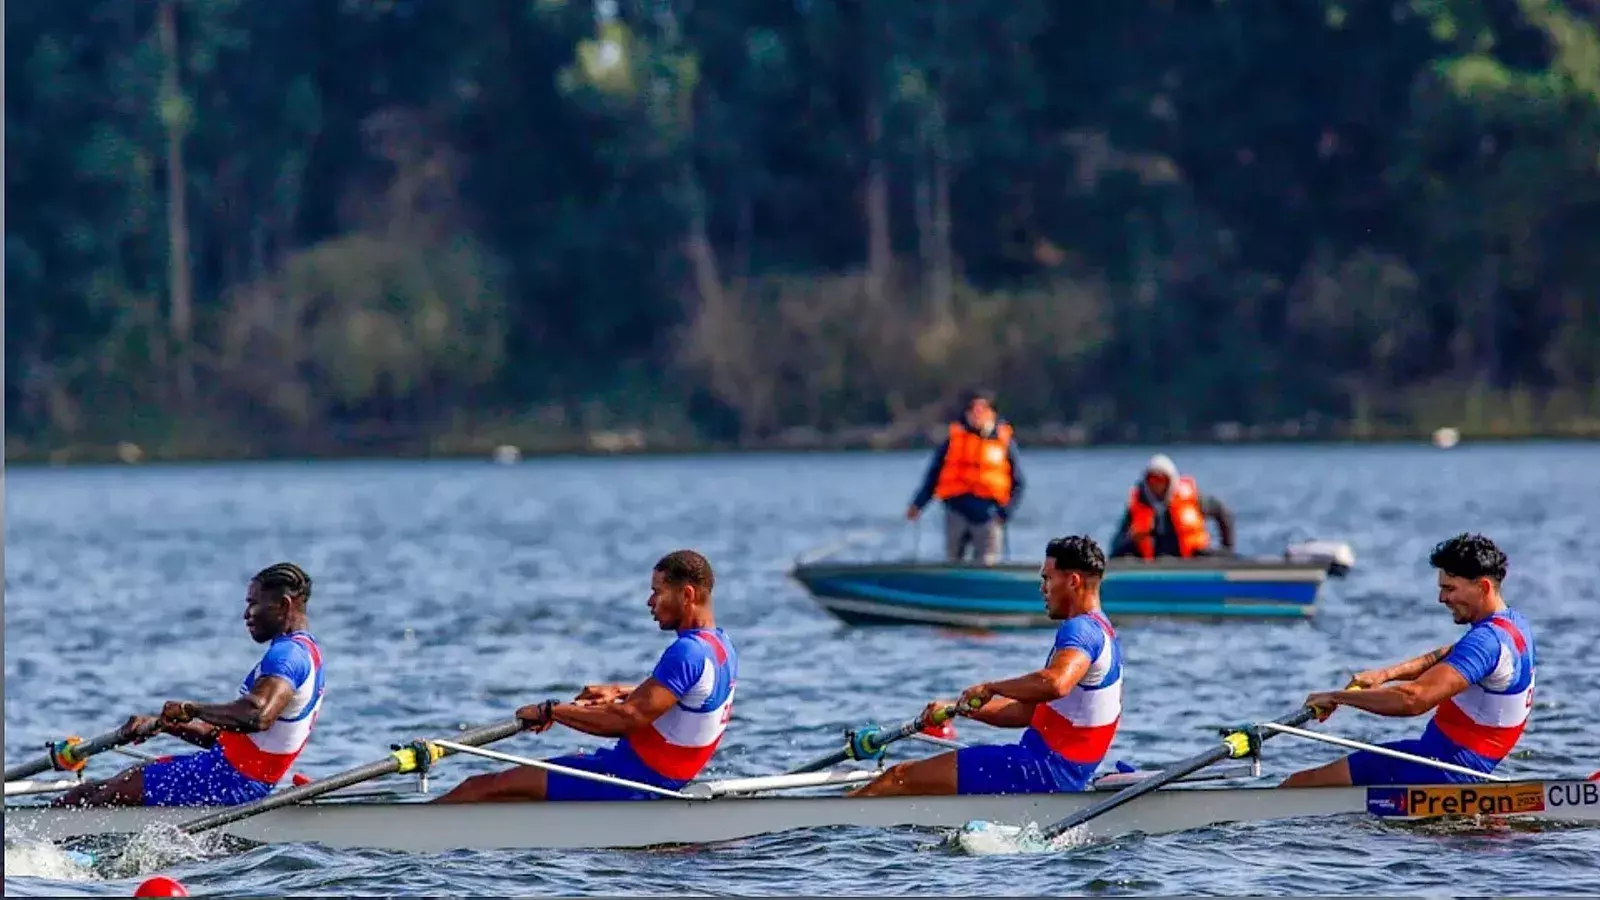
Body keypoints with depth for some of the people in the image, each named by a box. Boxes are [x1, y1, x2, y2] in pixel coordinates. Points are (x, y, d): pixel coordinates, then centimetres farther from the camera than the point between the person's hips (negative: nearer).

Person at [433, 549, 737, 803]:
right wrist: (619, 692, 15)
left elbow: (628, 718, -27)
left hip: (630, 784, -10)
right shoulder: (721, 645, 8)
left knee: (486, 788, -8)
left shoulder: (688, 652, -23)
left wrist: (550, 711, -19)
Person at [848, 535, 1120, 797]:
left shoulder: (1081, 629, -14)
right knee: (909, 774, 15)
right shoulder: (1100, 631, 20)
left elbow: (1055, 683, -37)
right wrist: (961, 708, 14)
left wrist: (991, 688, -22)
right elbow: (1028, 711, 22)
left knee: (901, 777, -8)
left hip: (1045, 772, -10)